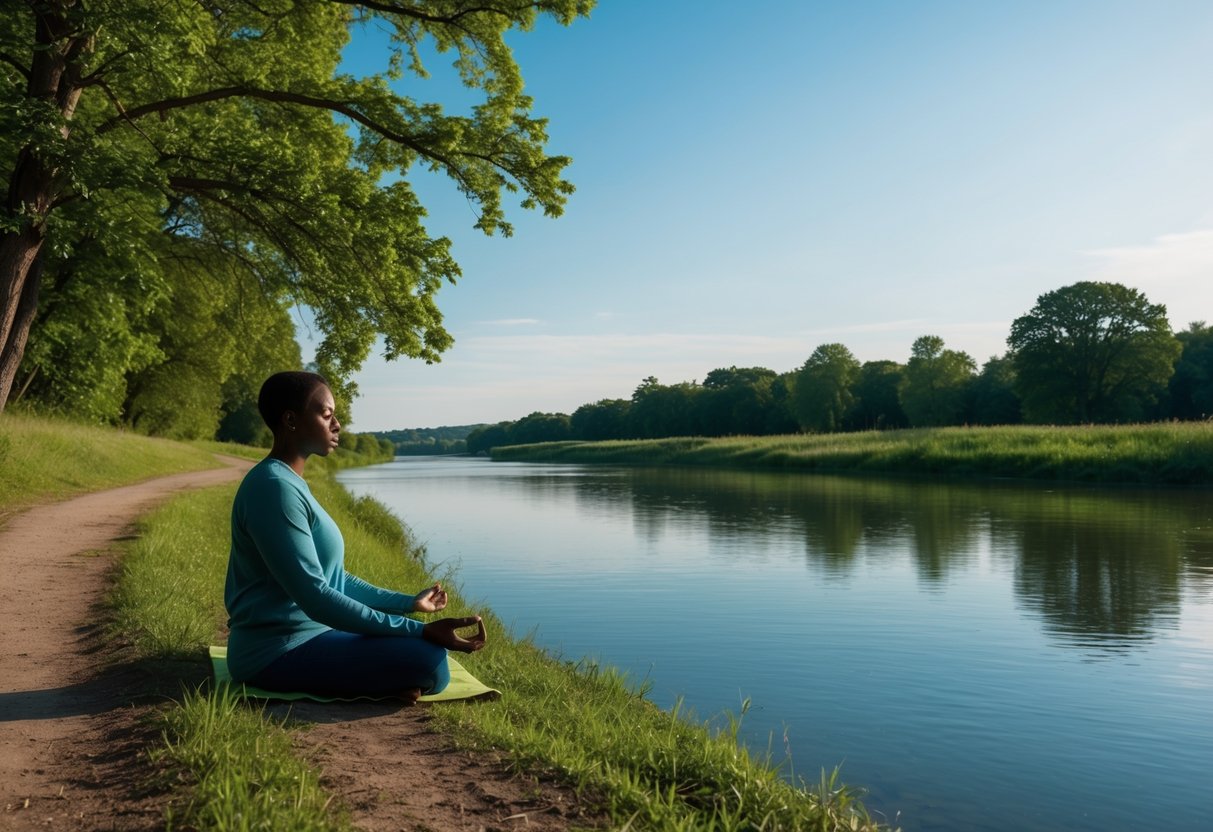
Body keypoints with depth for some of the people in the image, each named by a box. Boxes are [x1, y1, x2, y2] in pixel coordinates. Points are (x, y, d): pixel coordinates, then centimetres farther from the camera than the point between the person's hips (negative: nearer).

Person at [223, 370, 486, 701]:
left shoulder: (291, 483, 12)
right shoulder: (275, 487, -20)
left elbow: (332, 578, 17)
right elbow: (316, 597, -27)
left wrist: (408, 602, 18)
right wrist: (421, 631, -28)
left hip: (303, 634, 10)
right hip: (279, 652, -10)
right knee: (429, 660, -23)